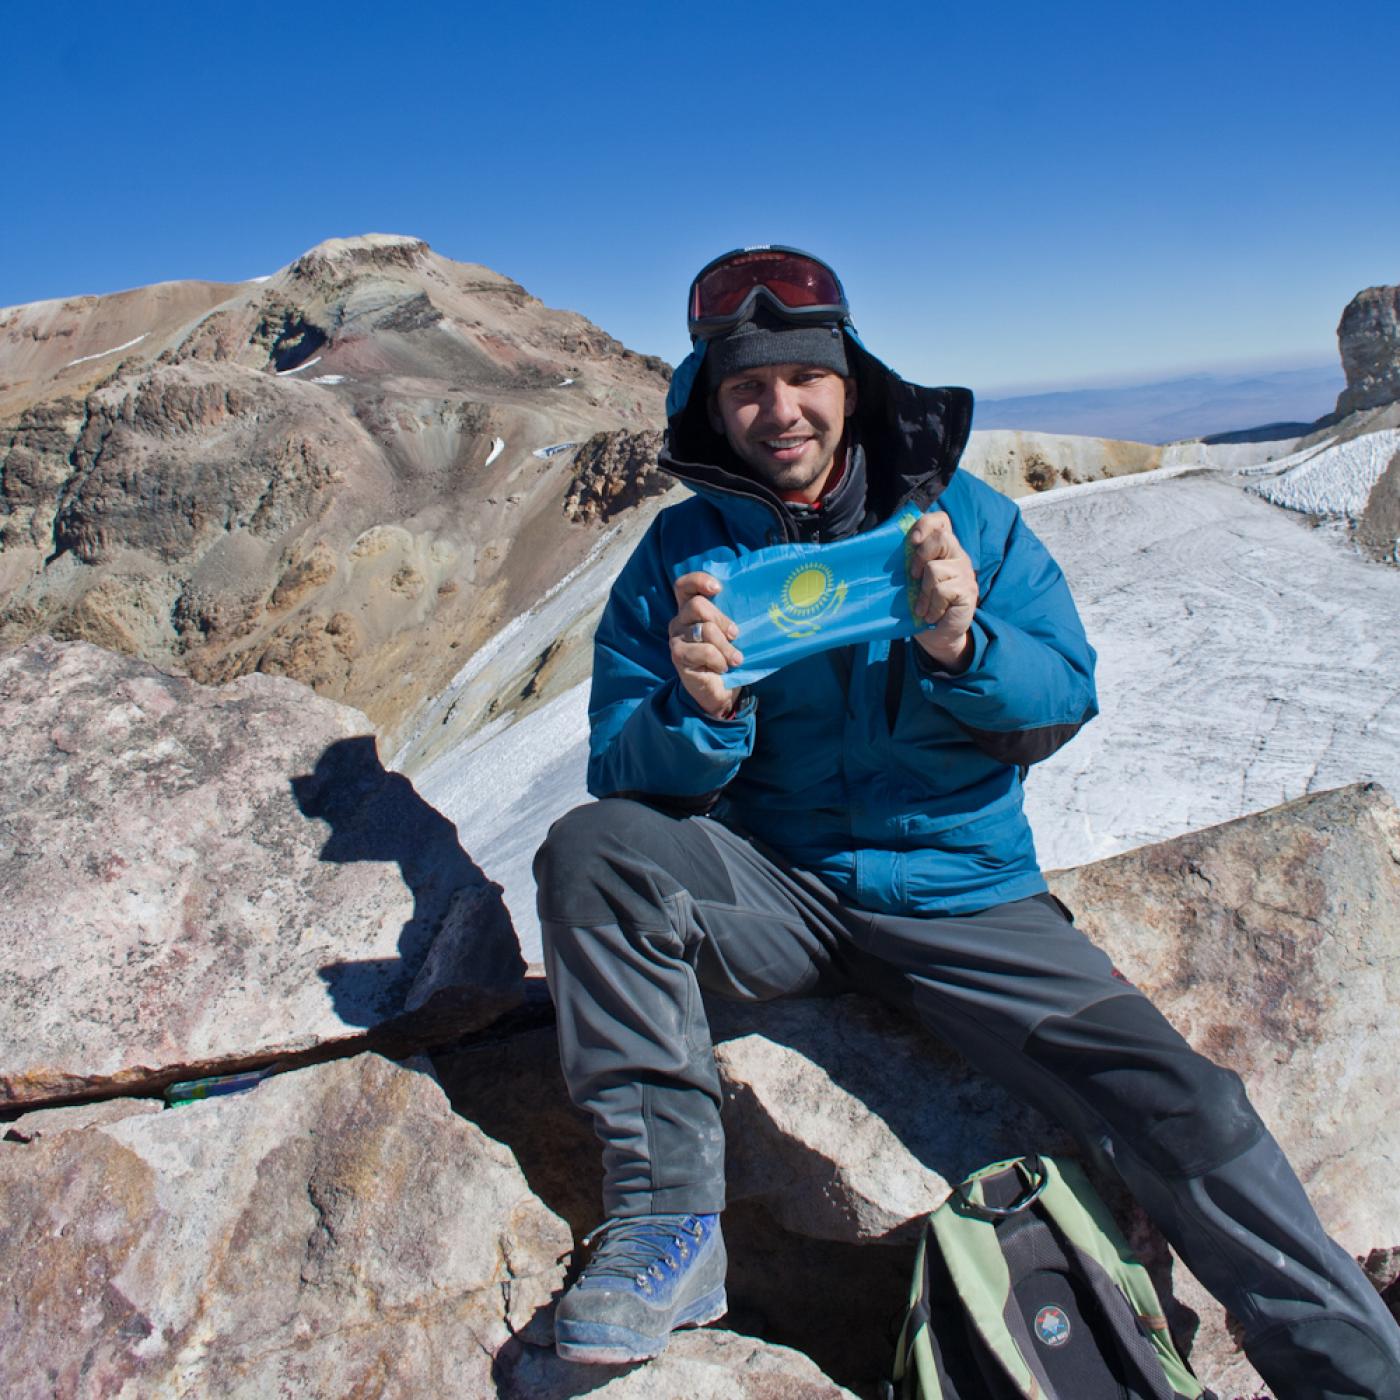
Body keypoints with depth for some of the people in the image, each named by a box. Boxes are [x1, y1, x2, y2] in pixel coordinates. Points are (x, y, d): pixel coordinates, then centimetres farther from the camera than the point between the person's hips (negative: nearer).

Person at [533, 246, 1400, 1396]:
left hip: (962, 898, 0)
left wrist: (963, 650, -21)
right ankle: (667, 1214, -17)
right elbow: (624, 772, -4)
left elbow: (1063, 705, -1)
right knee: (589, 850, -25)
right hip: (775, 891, 1)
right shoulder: (681, 552, 1)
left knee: (1178, 1106, -16)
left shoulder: (965, 516, 2)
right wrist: (699, 711, -27)